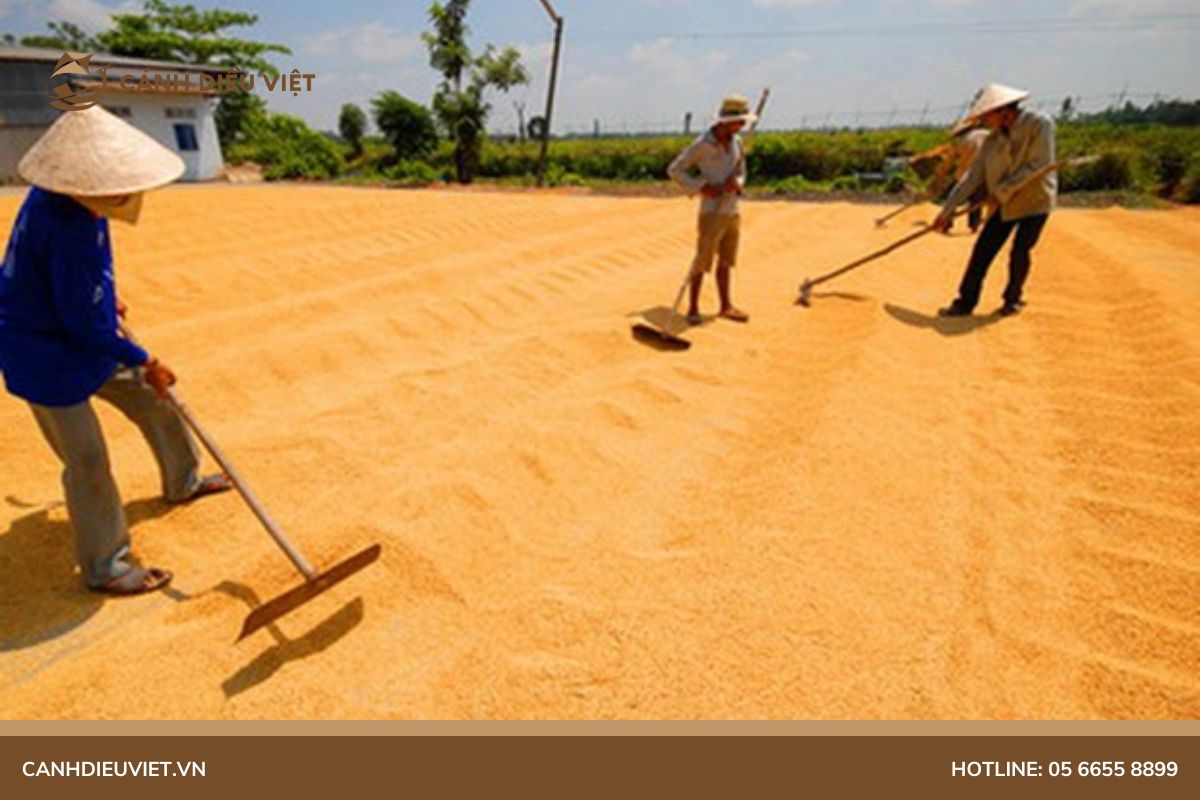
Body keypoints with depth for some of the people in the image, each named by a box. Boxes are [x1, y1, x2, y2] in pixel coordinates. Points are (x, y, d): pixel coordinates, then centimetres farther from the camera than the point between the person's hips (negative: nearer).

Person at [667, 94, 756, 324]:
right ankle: (693, 308, 8)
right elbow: (674, 170, -6)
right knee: (703, 261, -3)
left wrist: (736, 183, -6)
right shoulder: (702, 144, -10)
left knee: (725, 261, 12)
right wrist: (701, 187, -14)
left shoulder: (737, 143, 9)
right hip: (712, 212, -6)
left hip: (732, 210, 6)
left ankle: (726, 306, 21)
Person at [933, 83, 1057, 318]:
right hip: (1004, 204, 5)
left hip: (1035, 201, -4)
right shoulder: (993, 139, -1)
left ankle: (1013, 298, 18)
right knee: (982, 250, -2)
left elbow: (1039, 165, -20)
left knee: (1020, 253, -4)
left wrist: (1004, 190, -21)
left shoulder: (1040, 124, -15)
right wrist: (948, 210, -6)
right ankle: (965, 301, 4)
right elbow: (973, 176, -1)